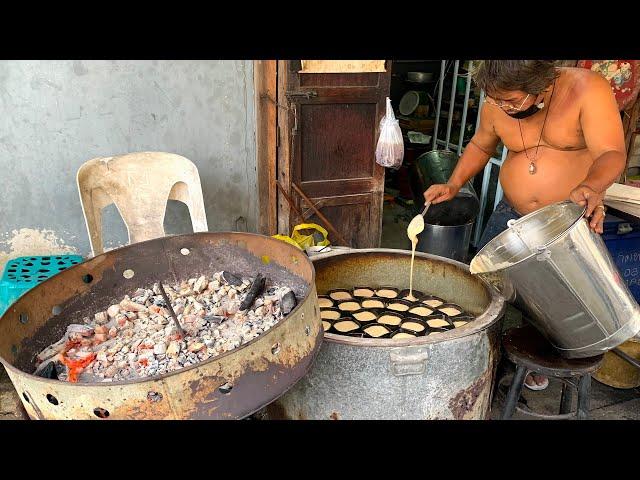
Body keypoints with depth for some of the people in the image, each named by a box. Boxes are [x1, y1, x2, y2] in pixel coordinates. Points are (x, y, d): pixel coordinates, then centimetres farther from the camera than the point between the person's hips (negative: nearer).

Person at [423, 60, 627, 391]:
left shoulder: (587, 89, -21)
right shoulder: (496, 106, -9)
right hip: (512, 214, 3)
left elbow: (612, 153, -25)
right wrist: (453, 185, -3)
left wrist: (591, 187, -47)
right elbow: (480, 145, 10)